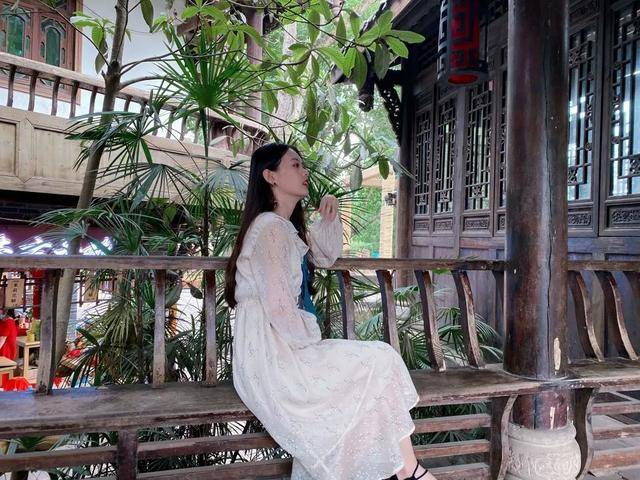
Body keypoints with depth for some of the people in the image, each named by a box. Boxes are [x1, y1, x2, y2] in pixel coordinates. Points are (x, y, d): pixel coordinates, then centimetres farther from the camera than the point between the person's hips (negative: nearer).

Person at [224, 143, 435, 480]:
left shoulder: (287, 227, 14)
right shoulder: (269, 227, -16)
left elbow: (326, 256, 25)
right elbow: (277, 306, -21)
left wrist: (329, 217, 9)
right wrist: (313, 340, -8)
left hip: (284, 348, 9)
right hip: (271, 357, -9)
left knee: (375, 362, 6)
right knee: (381, 362, -7)